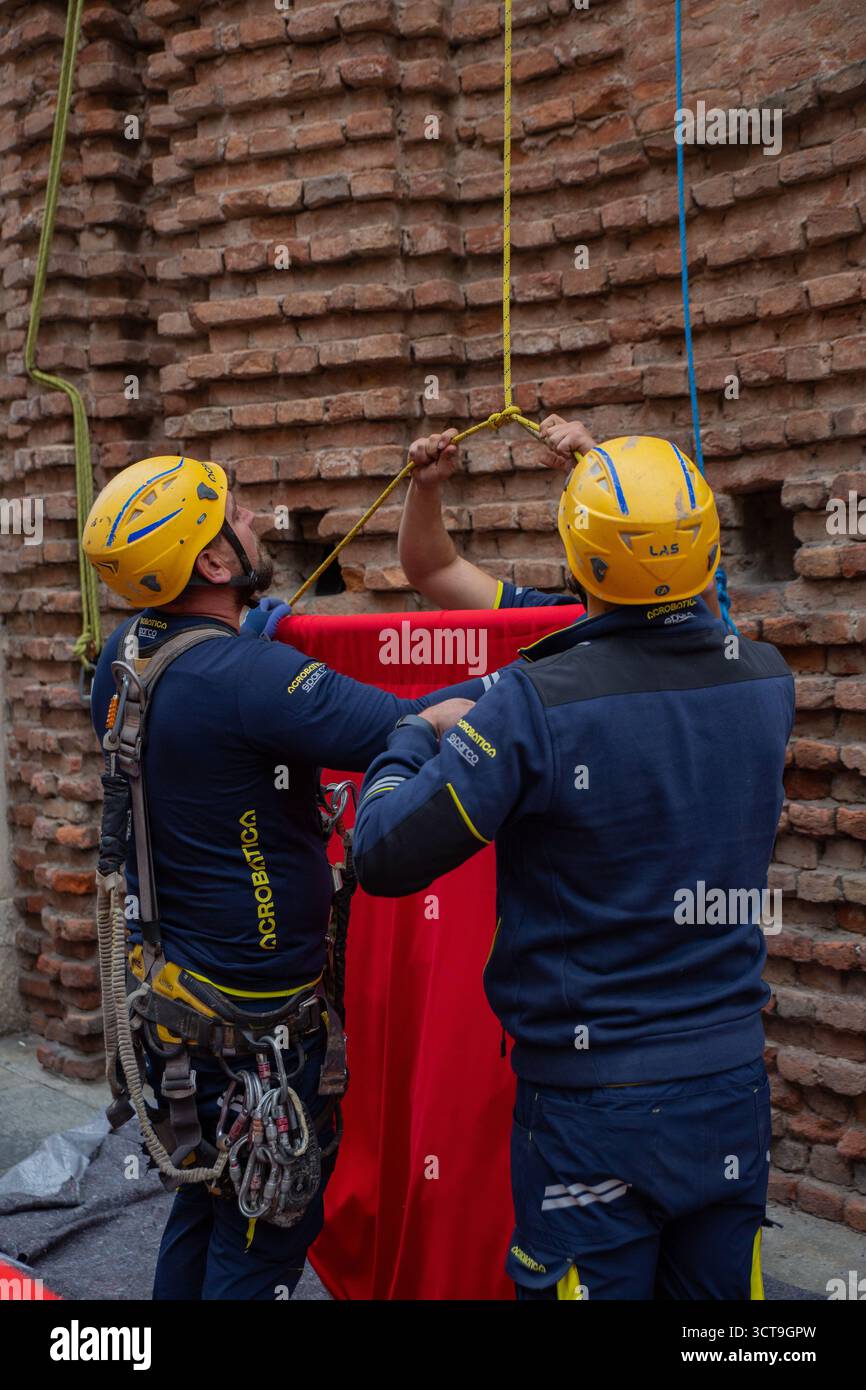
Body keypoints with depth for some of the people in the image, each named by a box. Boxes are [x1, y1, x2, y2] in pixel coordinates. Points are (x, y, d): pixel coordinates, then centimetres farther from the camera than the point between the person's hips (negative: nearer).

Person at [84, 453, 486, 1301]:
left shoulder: (123, 655, -1)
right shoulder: (245, 678, -27)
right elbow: (408, 734, -31)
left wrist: (256, 623, 19)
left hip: (169, 989, 9)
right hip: (250, 1017, -9)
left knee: (203, 1203, 25)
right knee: (265, 1236, 10)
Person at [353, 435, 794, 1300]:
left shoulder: (537, 705, -21)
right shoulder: (765, 683, -4)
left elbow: (383, 857, -15)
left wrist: (415, 735, 2)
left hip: (593, 1105, -5)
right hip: (732, 1083, 5)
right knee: (718, 1287, 21)